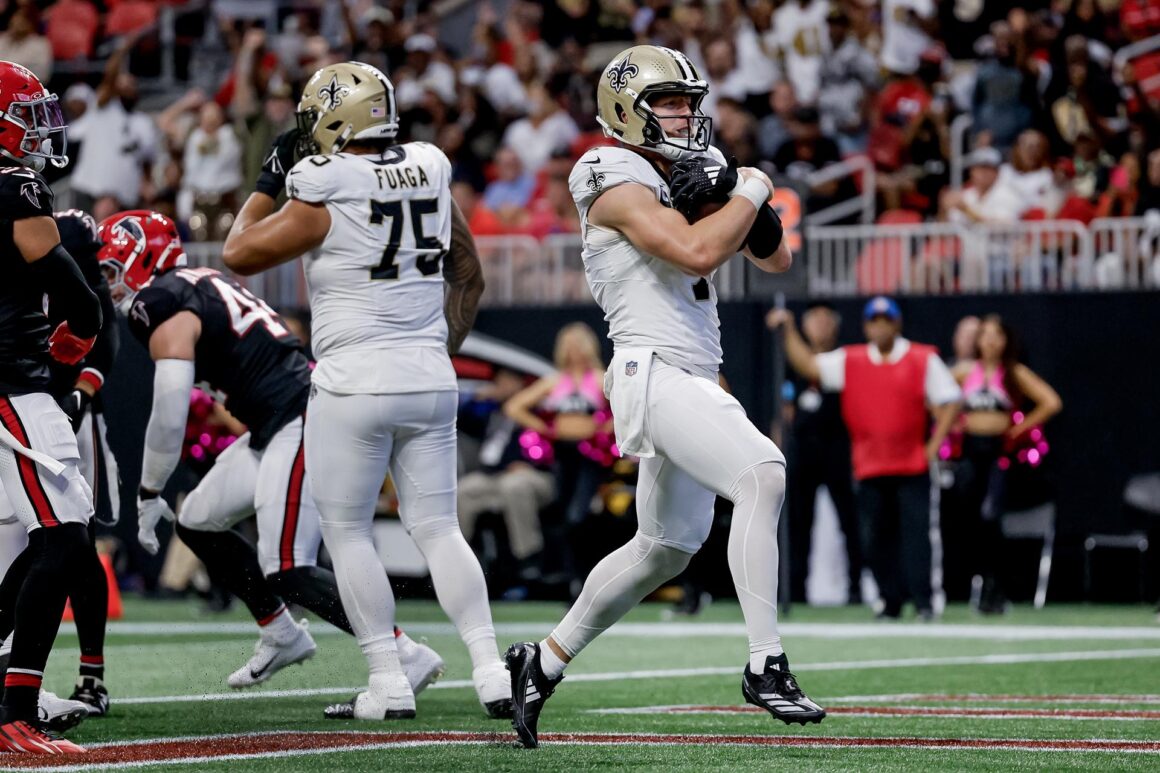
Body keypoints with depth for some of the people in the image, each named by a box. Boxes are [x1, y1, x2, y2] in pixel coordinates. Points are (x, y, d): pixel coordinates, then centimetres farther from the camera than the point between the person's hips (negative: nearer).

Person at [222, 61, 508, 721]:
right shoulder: (432, 179, 6)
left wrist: (270, 184, 13)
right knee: (438, 528, 9)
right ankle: (491, 672, -2)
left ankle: (390, 684, 3)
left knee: (348, 533, 6)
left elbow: (240, 254, 2)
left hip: (355, 385, -5)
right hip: (431, 382, 5)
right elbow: (471, 278, 17)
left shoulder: (324, 196, -10)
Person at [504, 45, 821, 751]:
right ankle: (766, 665, -27)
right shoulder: (618, 179, -8)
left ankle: (544, 662, 33)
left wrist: (728, 199, 2)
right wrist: (751, 192, -6)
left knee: (666, 547, 19)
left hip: (698, 381, 10)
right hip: (654, 372, -10)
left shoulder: (687, 179, 18)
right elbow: (696, 252, -22)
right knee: (763, 473, -27)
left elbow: (777, 259, 20)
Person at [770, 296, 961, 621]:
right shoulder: (849, 361, 9)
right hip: (869, 470, 3)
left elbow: (948, 401, 1)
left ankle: (923, 600, -9)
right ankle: (890, 600, 13)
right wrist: (789, 330, -5)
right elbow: (807, 365, 6)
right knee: (874, 538, 4)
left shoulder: (924, 359, 1)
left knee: (916, 532, -10)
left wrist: (935, 444, -7)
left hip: (912, 466, -3)